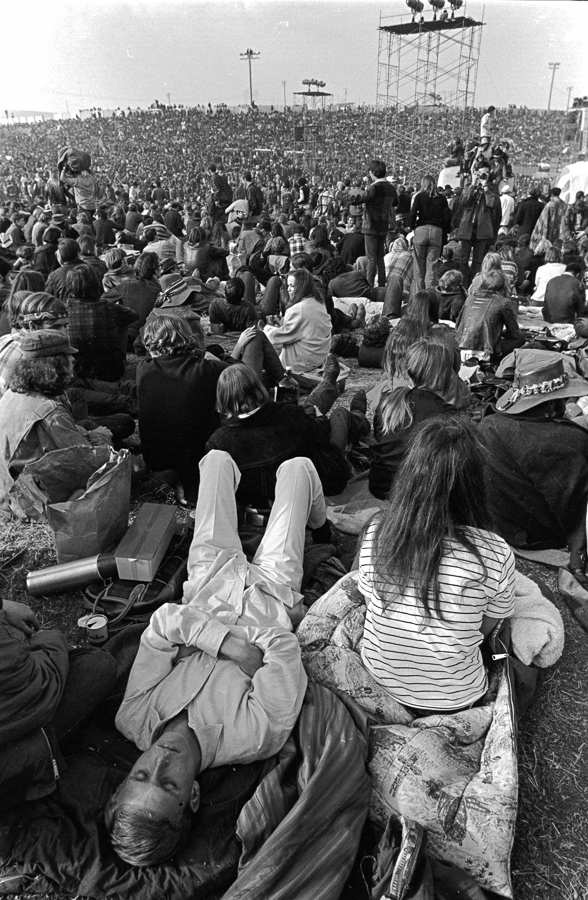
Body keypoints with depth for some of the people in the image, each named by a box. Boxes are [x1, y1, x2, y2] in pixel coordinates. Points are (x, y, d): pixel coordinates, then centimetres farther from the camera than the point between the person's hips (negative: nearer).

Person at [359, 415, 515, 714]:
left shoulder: (375, 533, -20)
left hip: (381, 678, 2)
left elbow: (371, 603, -3)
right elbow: (484, 630, -8)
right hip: (455, 697, -1)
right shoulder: (496, 555, -26)